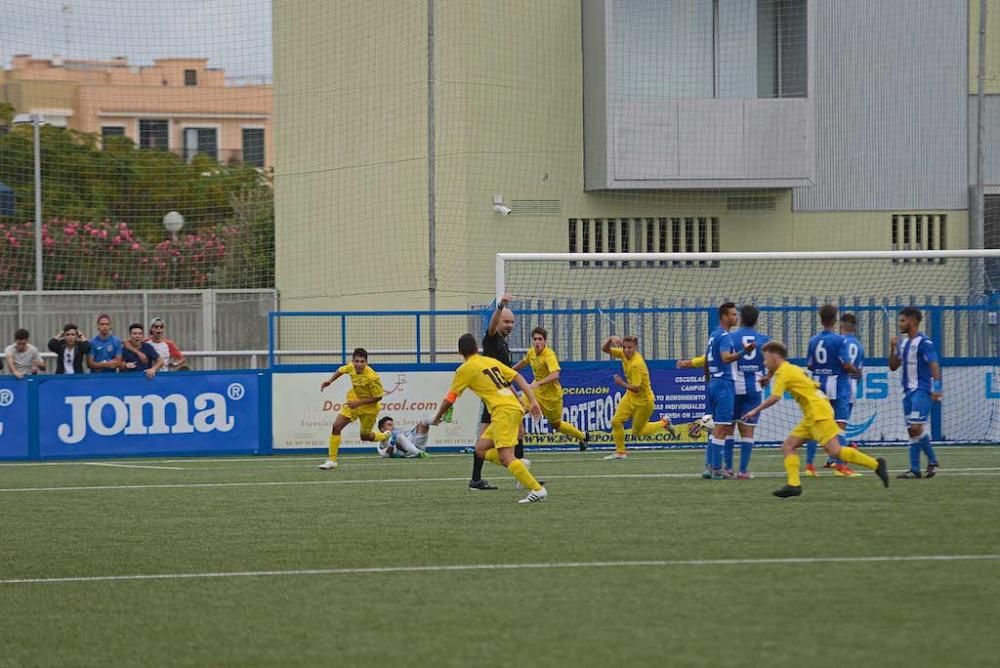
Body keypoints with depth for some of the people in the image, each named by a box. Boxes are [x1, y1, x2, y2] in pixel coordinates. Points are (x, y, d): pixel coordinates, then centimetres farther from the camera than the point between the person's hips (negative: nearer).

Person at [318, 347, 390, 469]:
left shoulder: (372, 377, -33)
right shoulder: (351, 367, -15)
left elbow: (378, 397, -23)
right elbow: (341, 370, 11)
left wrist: (358, 403, -26)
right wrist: (329, 381, 1)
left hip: (368, 407, -5)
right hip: (353, 401, 5)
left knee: (365, 436, 12)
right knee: (336, 426, -10)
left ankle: (385, 437, 46)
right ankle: (332, 460, -3)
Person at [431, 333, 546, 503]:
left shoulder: (465, 369, 2)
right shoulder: (492, 361, 20)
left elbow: (449, 399, 9)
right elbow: (518, 378, 13)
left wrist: (437, 418, 25)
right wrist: (533, 401, 10)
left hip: (503, 411, -8)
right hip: (516, 407, 8)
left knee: (506, 457, -14)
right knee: (481, 449, 13)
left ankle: (538, 490, -22)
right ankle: (519, 465, -2)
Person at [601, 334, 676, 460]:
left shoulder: (636, 364, -32)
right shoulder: (624, 354, -9)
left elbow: (636, 388, -31)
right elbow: (605, 349, -1)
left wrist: (621, 383, -19)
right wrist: (611, 339, -21)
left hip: (644, 401, -7)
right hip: (631, 396, 7)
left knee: (637, 432, 9)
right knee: (616, 421, -4)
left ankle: (663, 422, 30)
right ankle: (620, 452, 11)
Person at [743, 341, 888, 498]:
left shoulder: (783, 372, -8)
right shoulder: (792, 369, 21)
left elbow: (775, 397, -19)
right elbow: (814, 385, 21)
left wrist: (756, 410, -11)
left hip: (819, 413, -10)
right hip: (812, 417, 10)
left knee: (834, 451, -14)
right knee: (788, 446, 5)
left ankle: (875, 464, -9)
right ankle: (793, 484, -4)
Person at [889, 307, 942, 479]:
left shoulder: (924, 342, -10)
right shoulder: (902, 343, 14)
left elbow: (934, 365, -16)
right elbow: (893, 367, 17)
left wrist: (937, 388, -25)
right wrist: (892, 349, 1)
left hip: (922, 391, -8)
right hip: (908, 391, 8)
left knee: (917, 428, -15)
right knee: (912, 431, 6)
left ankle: (933, 462, -1)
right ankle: (914, 469, 6)